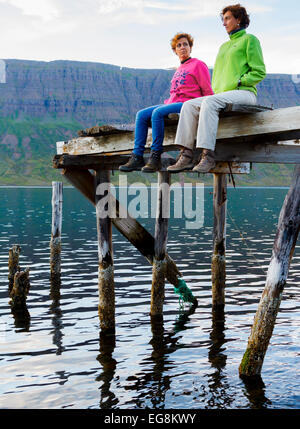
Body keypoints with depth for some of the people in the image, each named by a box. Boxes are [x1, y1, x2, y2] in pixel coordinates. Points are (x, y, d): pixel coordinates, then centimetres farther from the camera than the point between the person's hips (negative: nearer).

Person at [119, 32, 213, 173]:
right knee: (142, 114, -10)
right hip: (172, 103, 8)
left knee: (157, 112, -32)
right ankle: (137, 157, -17)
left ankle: (155, 157, -29)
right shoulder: (179, 70, 27)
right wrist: (167, 103, 12)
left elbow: (208, 92, -3)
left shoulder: (198, 65, 3)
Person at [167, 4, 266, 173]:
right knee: (189, 105, -14)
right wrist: (215, 89, 9)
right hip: (221, 94, 7)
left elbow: (259, 72, -3)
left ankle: (208, 156, -40)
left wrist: (238, 82, -11)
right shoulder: (224, 46, 29)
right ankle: (186, 155, -24)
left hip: (244, 93, -7)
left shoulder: (249, 39, 6)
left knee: (209, 102, -34)